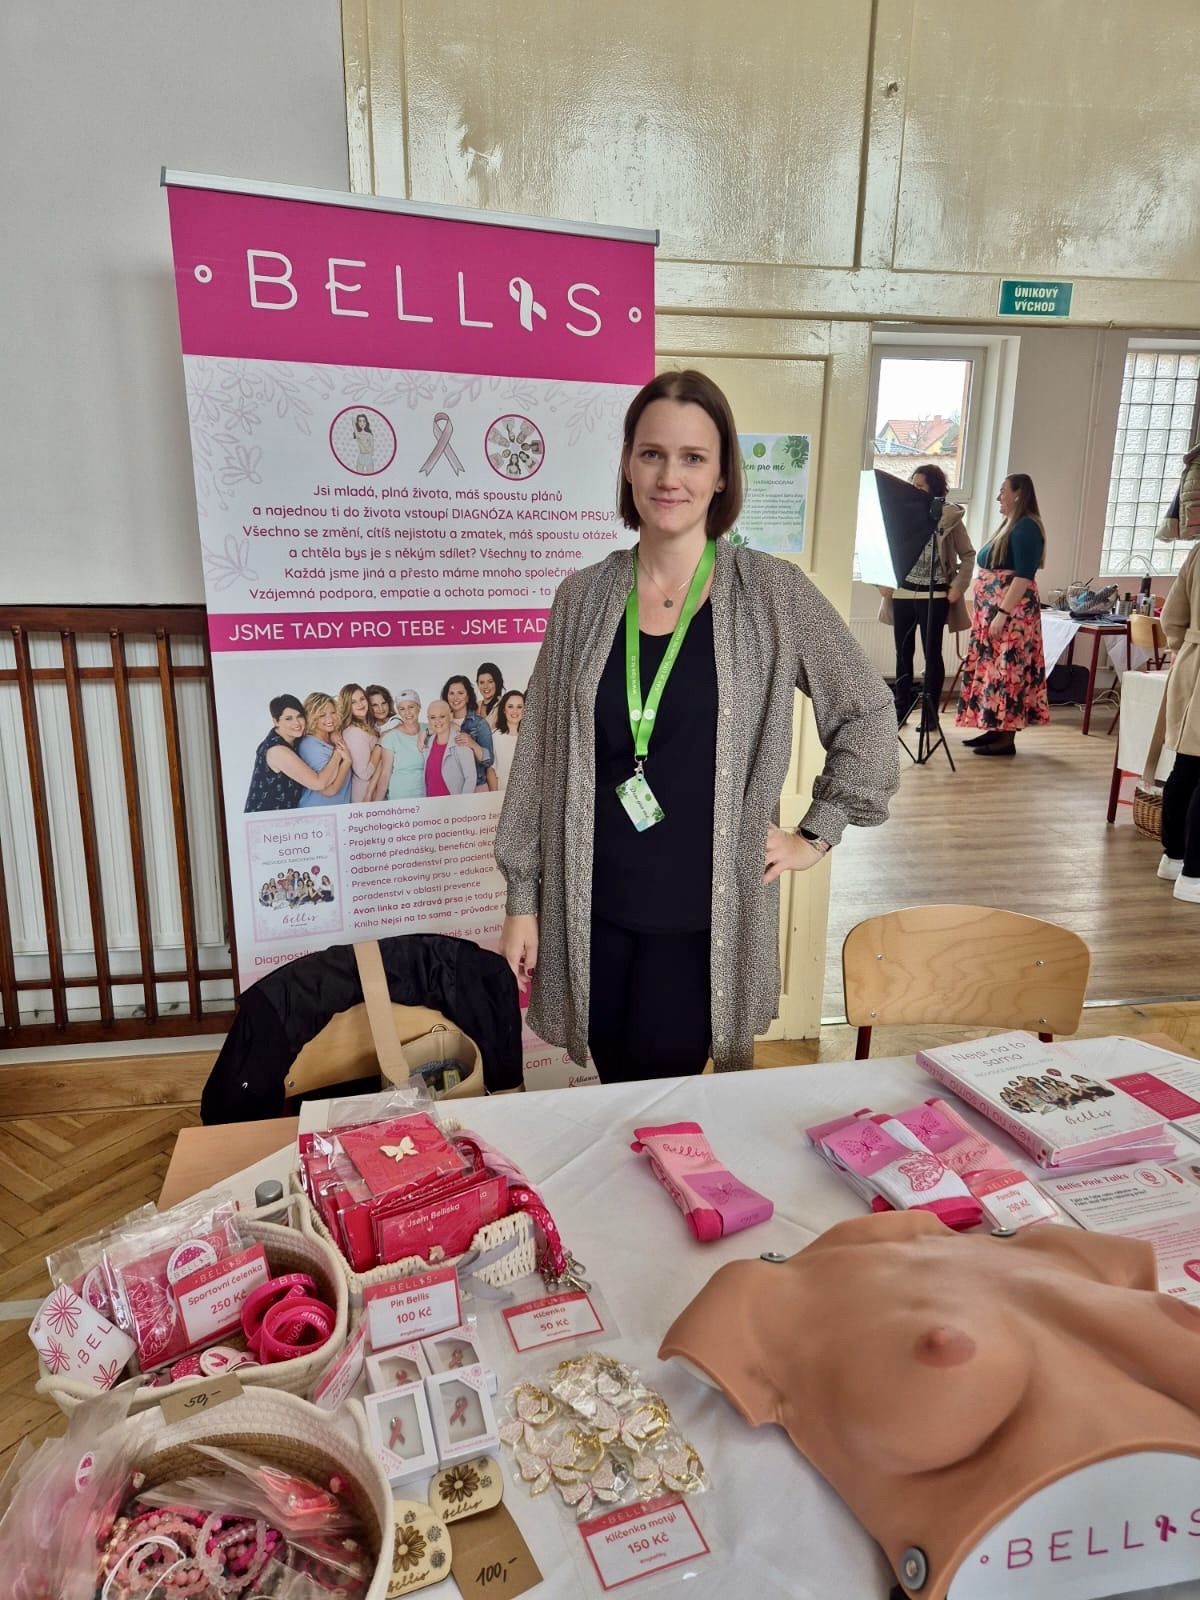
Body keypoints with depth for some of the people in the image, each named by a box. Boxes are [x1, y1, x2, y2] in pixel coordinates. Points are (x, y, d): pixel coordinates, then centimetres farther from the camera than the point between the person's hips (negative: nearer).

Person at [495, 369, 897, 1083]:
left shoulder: (772, 593, -6)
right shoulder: (584, 597, 0)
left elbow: (868, 713, 3)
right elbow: (539, 755, 3)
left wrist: (817, 834, 1)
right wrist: (523, 896, 4)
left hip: (703, 917, -2)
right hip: (592, 910, 3)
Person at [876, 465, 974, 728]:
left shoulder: (950, 518, -1)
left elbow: (968, 555, 4)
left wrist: (958, 586, -7)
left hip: (934, 596, -3)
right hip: (902, 593, 3)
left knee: (932, 654, 2)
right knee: (903, 653, 8)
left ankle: (930, 714, 8)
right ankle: (901, 709, 17)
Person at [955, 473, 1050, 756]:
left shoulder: (1026, 527, -13)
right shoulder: (1009, 525, 17)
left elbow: (1024, 576, -20)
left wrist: (1003, 613, -24)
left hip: (1011, 613, -10)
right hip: (992, 611, 10)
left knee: (1007, 671, -7)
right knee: (992, 669, 11)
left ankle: (1007, 739, -4)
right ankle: (995, 729, 19)